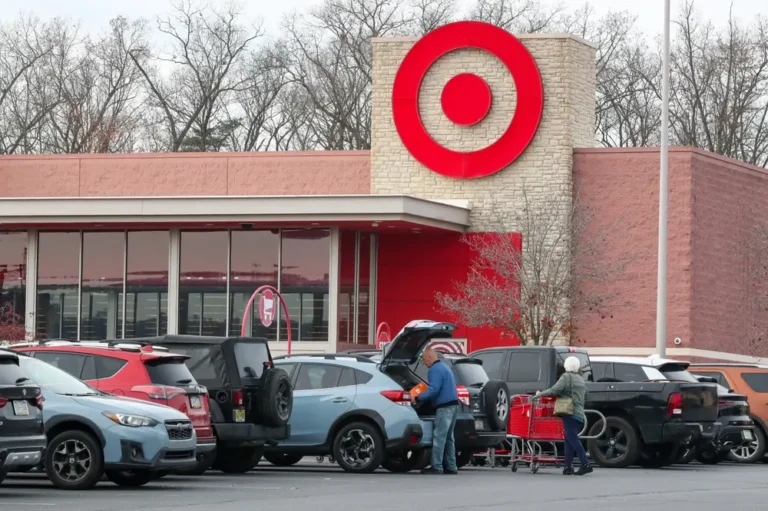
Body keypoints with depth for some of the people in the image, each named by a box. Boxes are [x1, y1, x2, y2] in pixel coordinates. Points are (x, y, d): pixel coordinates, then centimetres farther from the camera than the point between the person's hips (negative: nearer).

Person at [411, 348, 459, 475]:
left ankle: (436, 467, -13)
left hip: (444, 407, -10)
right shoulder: (445, 367, 22)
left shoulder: (435, 370, -12)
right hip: (453, 405, 10)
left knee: (439, 437, -10)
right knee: (448, 437, 14)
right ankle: (450, 467, 15)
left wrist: (417, 398, -14)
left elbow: (433, 390, -21)